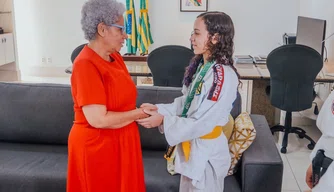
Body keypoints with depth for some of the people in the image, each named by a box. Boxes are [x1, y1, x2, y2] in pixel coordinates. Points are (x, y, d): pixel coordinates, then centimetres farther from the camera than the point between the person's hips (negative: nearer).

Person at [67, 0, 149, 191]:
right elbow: (98, 119, -27)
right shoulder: (86, 65, -23)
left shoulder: (115, 57, 3)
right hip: (96, 146, -8)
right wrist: (137, 114, -16)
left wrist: (142, 111, -7)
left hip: (121, 141, 8)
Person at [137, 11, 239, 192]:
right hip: (191, 146, 8)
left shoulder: (224, 75, -26)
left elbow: (203, 124, -26)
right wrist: (159, 109, -6)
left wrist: (163, 120, -24)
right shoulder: (199, 65, 2)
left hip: (207, 151, -8)